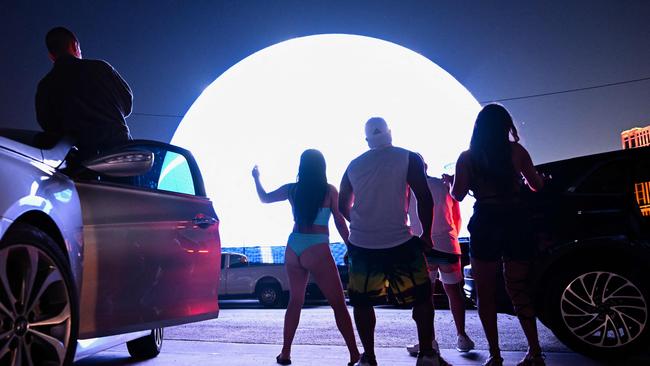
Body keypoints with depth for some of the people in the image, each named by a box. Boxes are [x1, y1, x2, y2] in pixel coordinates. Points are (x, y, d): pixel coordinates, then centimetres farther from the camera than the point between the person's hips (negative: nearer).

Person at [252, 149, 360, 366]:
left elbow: (264, 198, 22)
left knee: (295, 301, 18)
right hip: (316, 250, -5)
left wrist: (256, 178, 39)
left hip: (293, 248, 5)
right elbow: (340, 223, -3)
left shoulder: (292, 189, 6)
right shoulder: (329, 190, -5)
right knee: (339, 305, 0)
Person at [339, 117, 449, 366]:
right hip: (399, 243, -2)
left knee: (362, 302, 11)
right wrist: (426, 235, 2)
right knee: (422, 297, 11)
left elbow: (343, 205, 18)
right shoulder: (408, 158, -1)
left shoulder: (354, 165, 10)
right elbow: (424, 198, -8)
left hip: (361, 245, 3)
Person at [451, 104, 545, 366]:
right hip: (516, 221, 2)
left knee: (486, 293, 8)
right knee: (518, 290, 12)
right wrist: (524, 178, 34)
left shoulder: (467, 157, 1)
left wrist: (450, 182, 20)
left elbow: (458, 194, -1)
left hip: (485, 224, -2)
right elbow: (537, 186, 11)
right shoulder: (517, 151, 4)